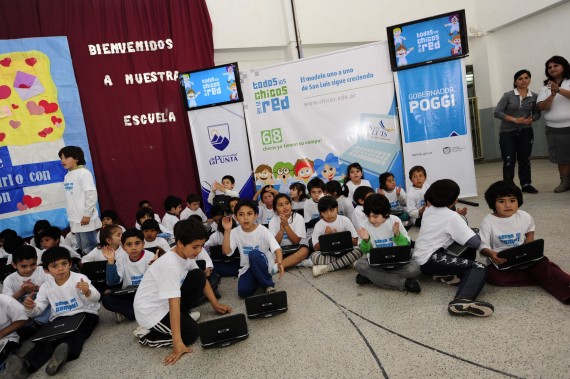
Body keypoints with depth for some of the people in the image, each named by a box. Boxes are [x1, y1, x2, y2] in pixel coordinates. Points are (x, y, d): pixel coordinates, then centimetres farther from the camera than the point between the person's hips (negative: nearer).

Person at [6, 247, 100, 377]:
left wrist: (87, 292, -45)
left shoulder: (79, 278, -8)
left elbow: (96, 298, -21)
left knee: (76, 334, -34)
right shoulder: (46, 286, 6)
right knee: (47, 337, -25)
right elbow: (38, 309, 6)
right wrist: (29, 308, -19)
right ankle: (26, 364, -46)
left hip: (84, 314, -3)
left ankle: (67, 350, -63)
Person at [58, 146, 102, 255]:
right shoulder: (67, 176, 13)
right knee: (82, 249, 13)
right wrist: (71, 217, 15)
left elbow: (91, 194, -16)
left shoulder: (83, 173, -10)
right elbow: (70, 198, 17)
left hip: (85, 219, -8)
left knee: (89, 250, -3)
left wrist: (87, 214, -18)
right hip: (75, 220, 8)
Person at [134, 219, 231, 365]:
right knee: (191, 332, -14)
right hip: (149, 309, -8)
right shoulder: (170, 266, -33)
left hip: (165, 301, 8)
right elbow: (174, 303, -35)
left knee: (199, 276, -6)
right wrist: (178, 343, -33)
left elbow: (202, 279, 7)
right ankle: (146, 334, 0)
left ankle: (182, 315, 6)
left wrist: (215, 304, 5)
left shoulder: (184, 253, -8)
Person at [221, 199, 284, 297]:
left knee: (254, 254, -35)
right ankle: (257, 280, 11)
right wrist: (227, 231, -27)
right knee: (243, 292, -23)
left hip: (265, 265, -3)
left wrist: (279, 262, -48)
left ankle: (269, 285, -15)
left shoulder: (263, 231, -16)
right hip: (247, 268, 3)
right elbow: (226, 251, -18)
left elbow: (276, 248, -27)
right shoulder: (235, 232, -6)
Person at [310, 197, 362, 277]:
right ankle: (346, 262, -23)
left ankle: (327, 268, -26)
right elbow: (316, 248, -5)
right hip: (327, 254, -1)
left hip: (345, 251, 1)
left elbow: (355, 242, -3)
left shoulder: (345, 220, -3)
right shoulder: (319, 225, -3)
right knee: (314, 256, -31)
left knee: (357, 251, -31)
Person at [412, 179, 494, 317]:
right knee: (479, 268, -15)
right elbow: (475, 242, -7)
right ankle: (461, 301, -41)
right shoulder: (452, 216, -7)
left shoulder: (428, 210, 14)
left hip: (419, 258, 8)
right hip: (430, 259, -8)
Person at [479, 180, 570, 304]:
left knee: (543, 265, -25)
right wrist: (491, 254, -35)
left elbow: (530, 231, 23)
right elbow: (483, 245, -13)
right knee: (493, 276, -32)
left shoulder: (524, 217, 2)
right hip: (500, 261, -3)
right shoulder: (488, 221, -10)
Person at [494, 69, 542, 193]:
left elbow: (537, 113, 10)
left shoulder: (534, 97, 3)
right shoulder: (508, 95, -5)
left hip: (526, 132, 3)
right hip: (507, 133, -3)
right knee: (509, 161, -3)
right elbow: (497, 112, -10)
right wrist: (514, 119, -18)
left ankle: (526, 184, 20)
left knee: (525, 159, 9)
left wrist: (531, 119, -13)